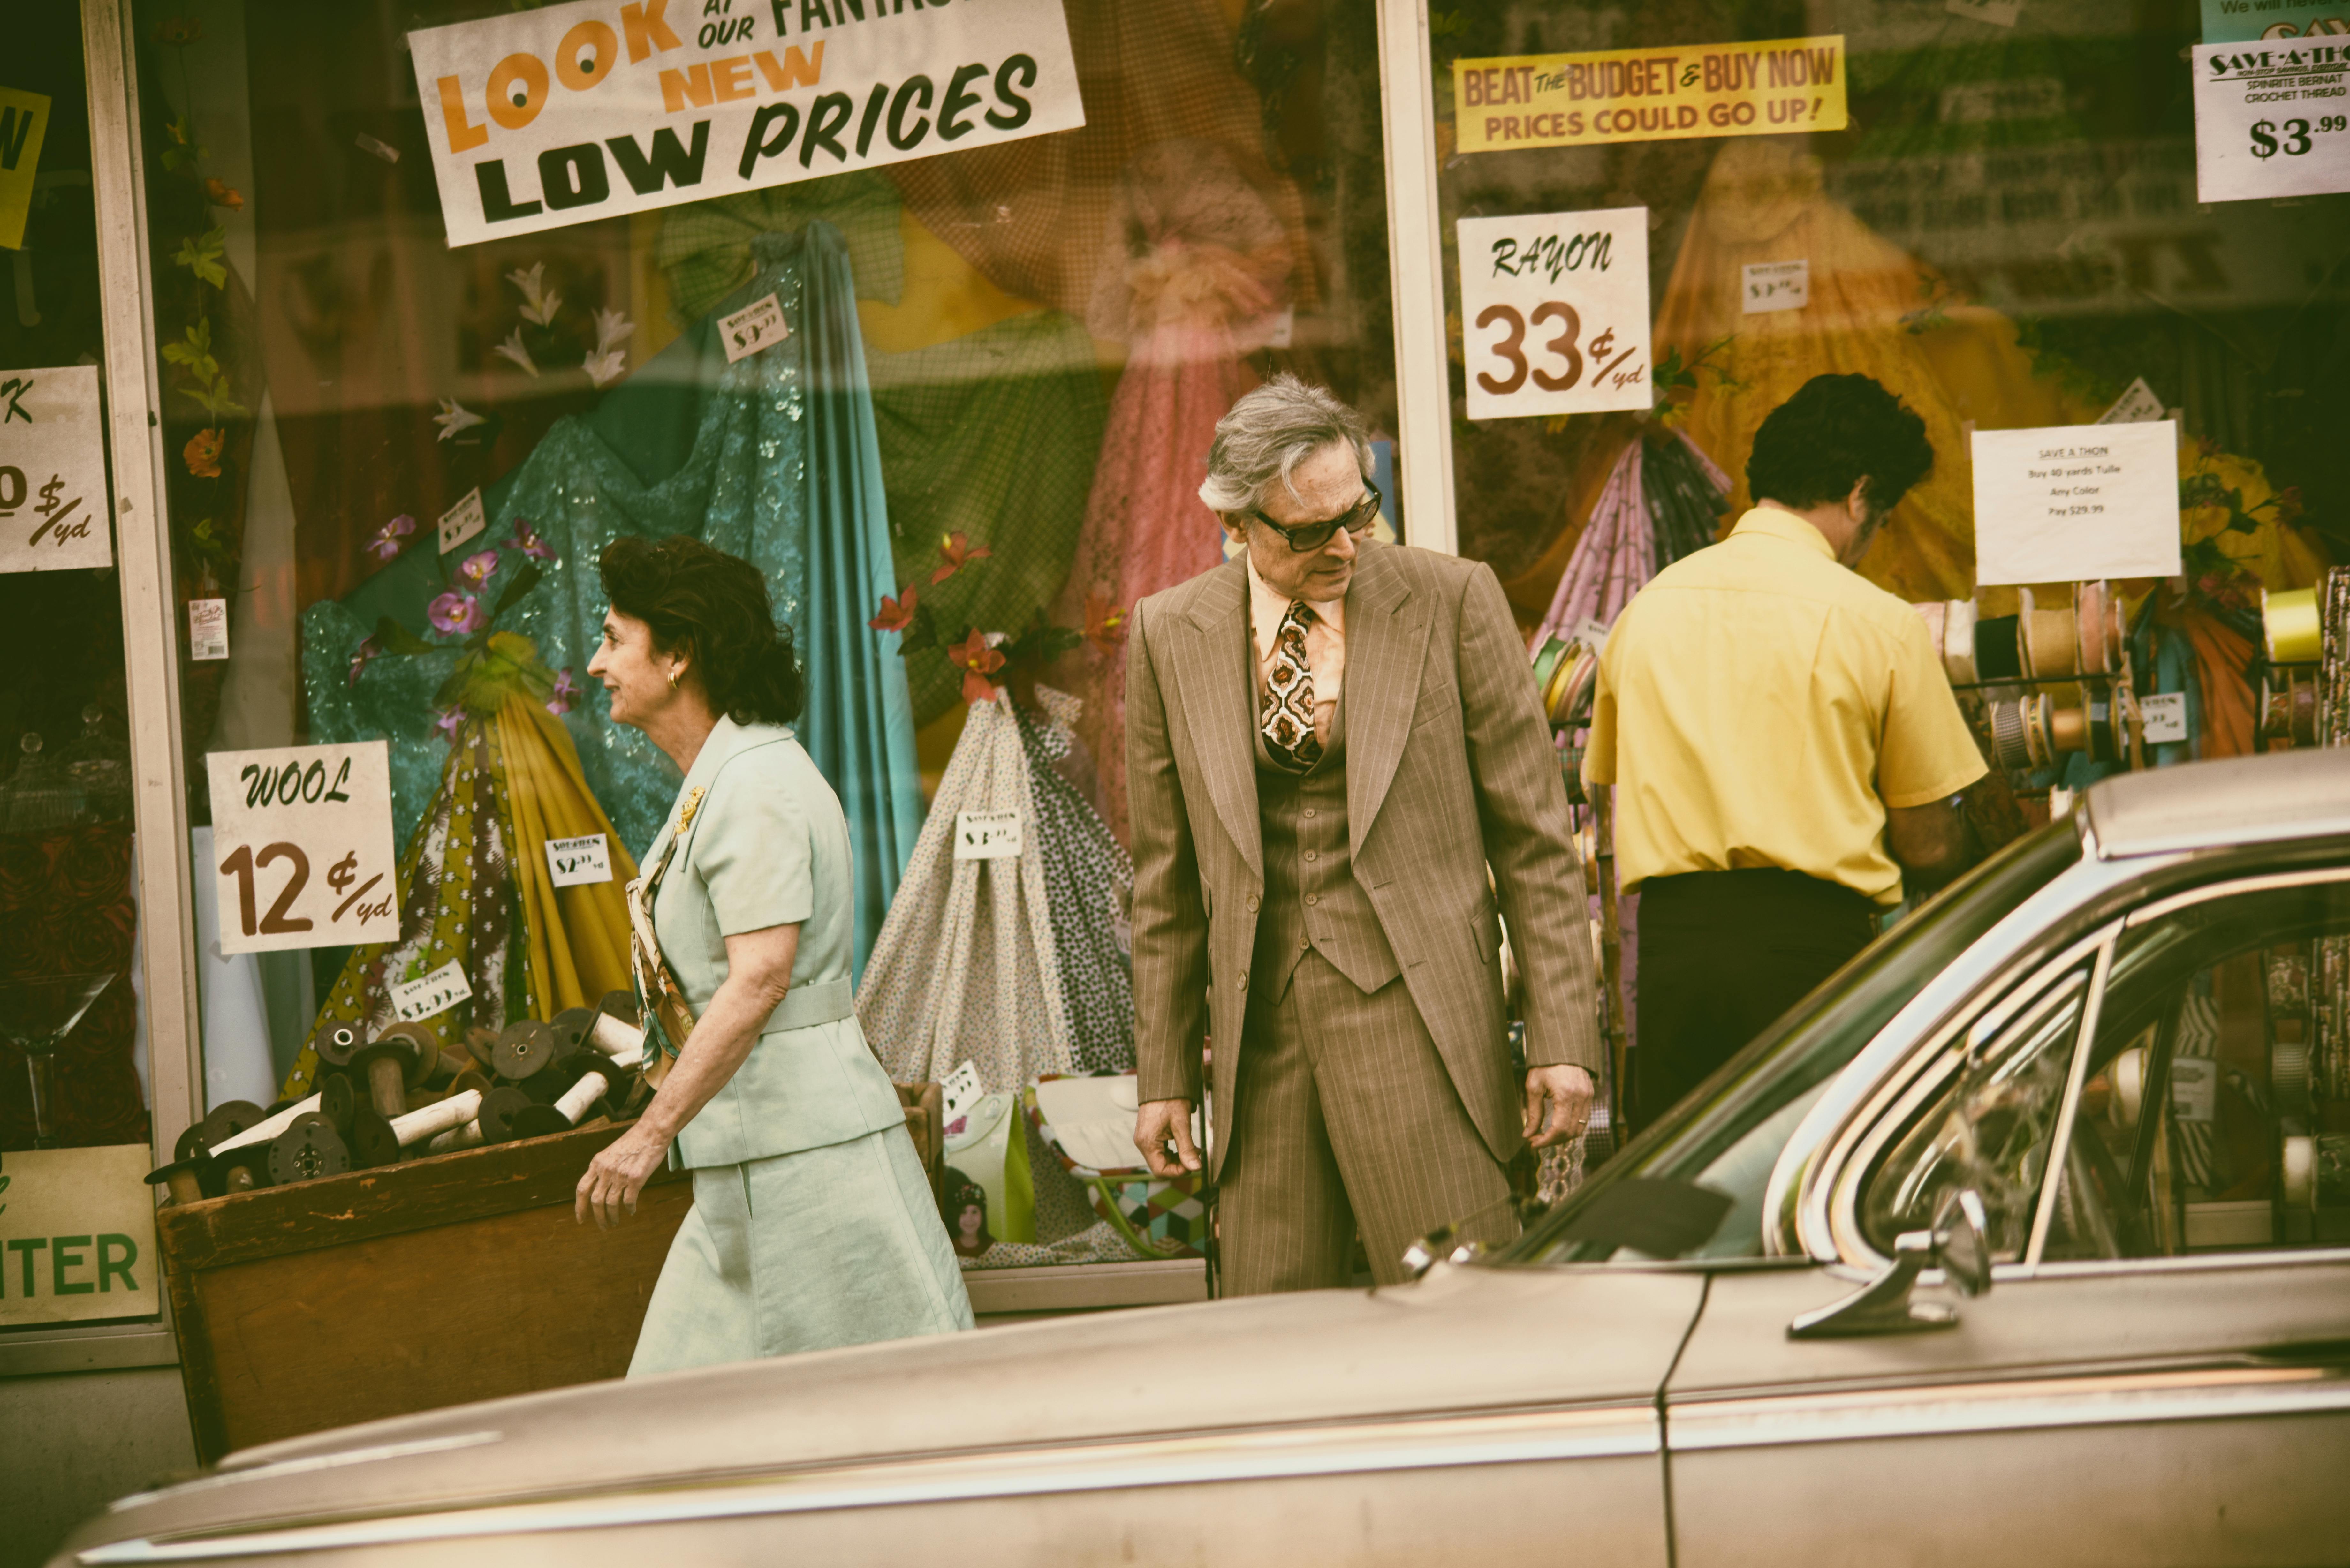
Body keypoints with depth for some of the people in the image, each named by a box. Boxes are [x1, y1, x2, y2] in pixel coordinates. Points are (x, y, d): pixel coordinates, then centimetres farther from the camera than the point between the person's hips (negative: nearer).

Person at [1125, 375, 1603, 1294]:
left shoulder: (1453, 601, 0)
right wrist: (1164, 1073, 11)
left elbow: (1534, 837, 1)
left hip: (1413, 1008, -3)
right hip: (1261, 1022, 3)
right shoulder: (1169, 635, 7)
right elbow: (1167, 876, 13)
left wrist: (1561, 1039, -4)